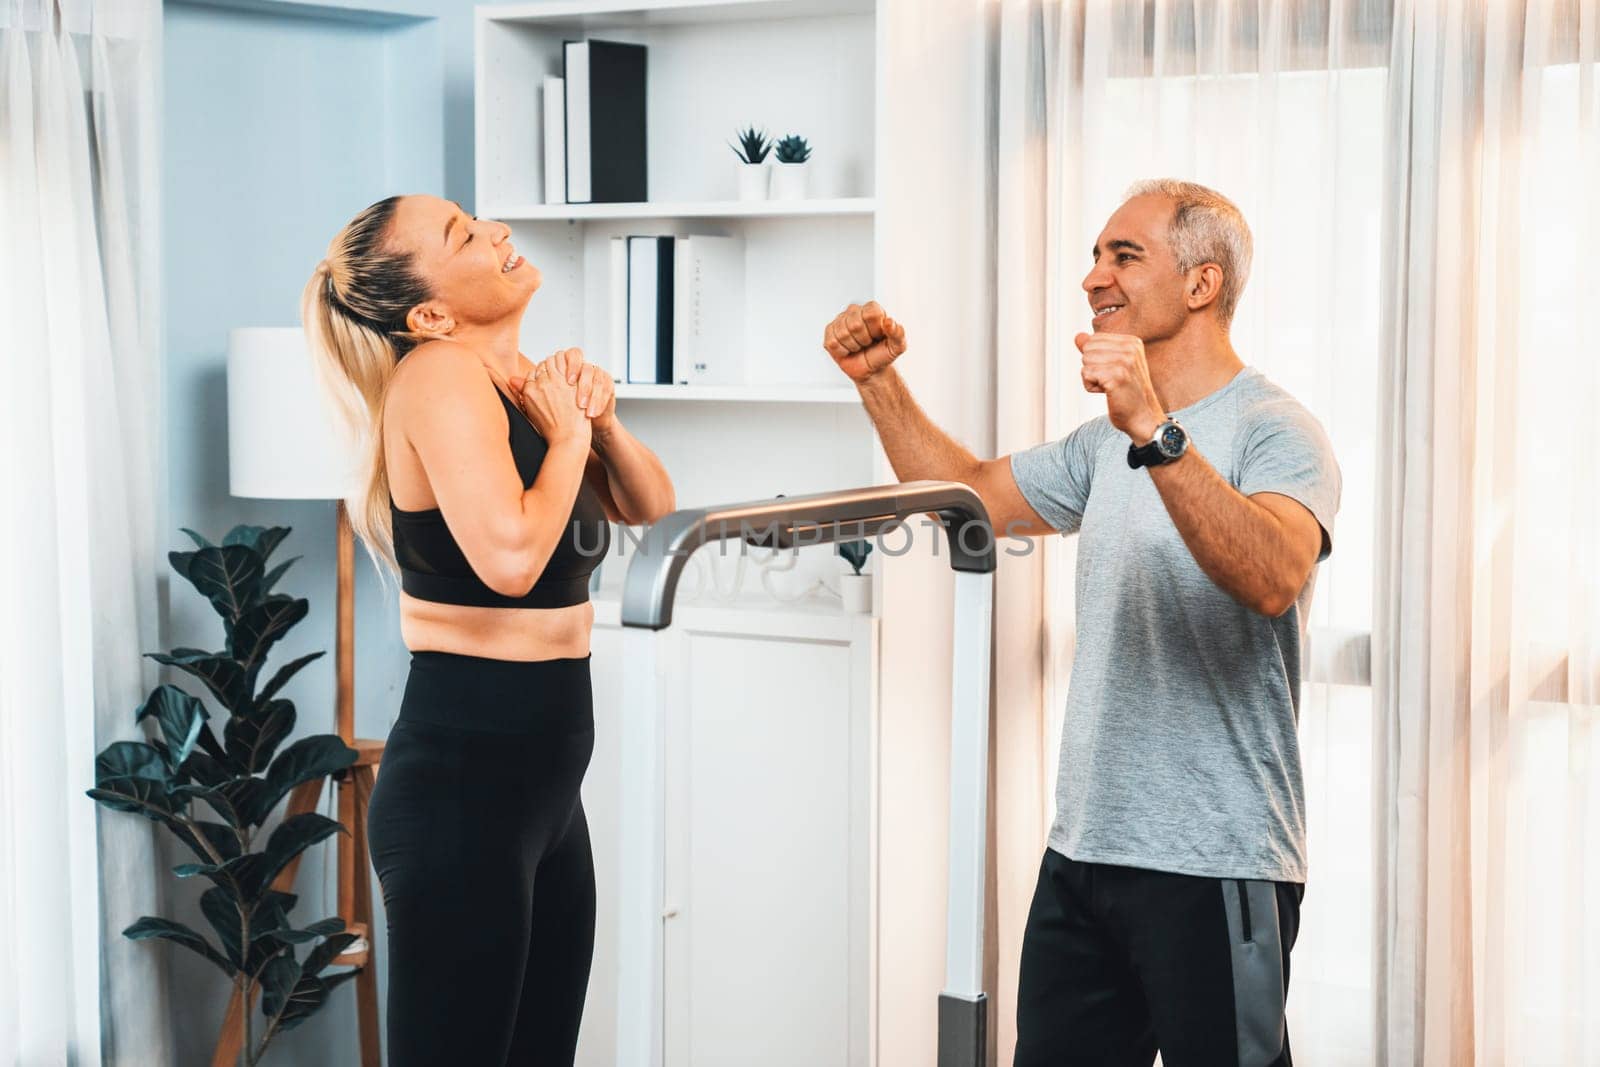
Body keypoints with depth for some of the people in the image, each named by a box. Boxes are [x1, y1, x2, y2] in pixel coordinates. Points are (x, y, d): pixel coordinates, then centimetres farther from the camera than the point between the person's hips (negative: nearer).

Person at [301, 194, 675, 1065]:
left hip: (543, 781, 9)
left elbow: (650, 507, 18)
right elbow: (510, 558, -28)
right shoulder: (440, 373, -15)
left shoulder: (518, 379, 10)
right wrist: (566, 436, -12)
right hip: (462, 780, -9)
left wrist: (600, 418, 1)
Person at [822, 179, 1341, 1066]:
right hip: (1084, 850, 8)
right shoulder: (1109, 441, 15)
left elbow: (1272, 580, -31)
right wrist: (879, 382, 14)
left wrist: (1154, 431, -40)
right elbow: (968, 493, 24)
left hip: (1215, 866, -7)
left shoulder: (1275, 433, -11)